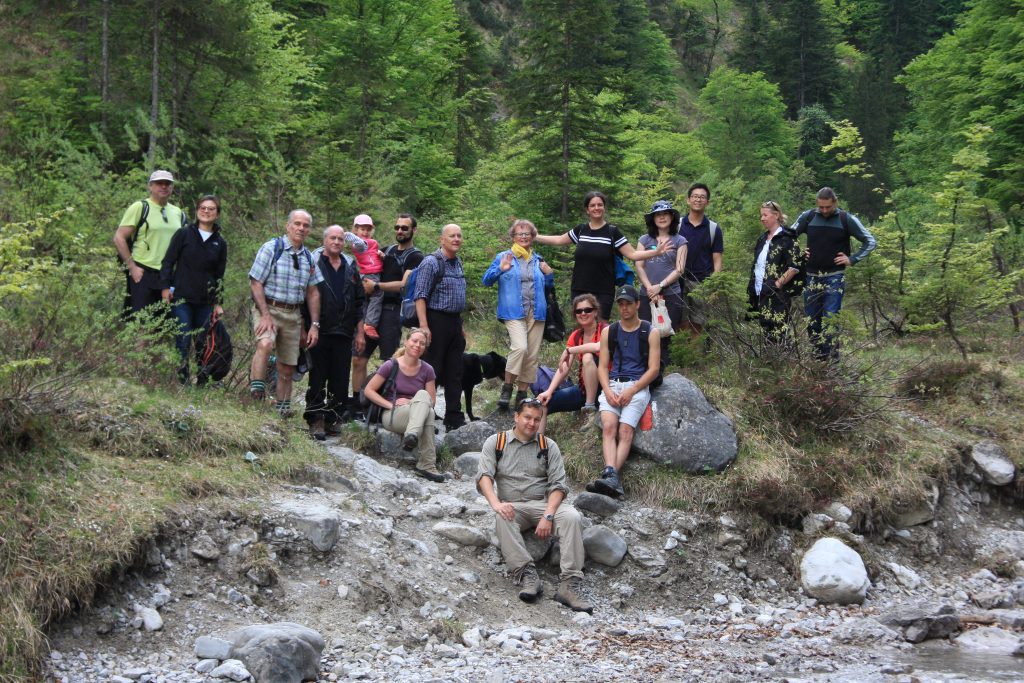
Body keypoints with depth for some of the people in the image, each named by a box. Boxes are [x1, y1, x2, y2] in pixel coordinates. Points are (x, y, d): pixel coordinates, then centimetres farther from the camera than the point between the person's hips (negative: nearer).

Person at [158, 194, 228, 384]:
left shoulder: (220, 243, 11)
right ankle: (182, 380, -3)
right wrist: (165, 287, -6)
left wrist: (218, 302, 11)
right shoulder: (184, 234, 2)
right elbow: (168, 261, 2)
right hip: (181, 297, -3)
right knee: (184, 341, -9)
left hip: (205, 301, 3)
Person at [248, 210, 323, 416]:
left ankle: (282, 410, 16)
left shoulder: (309, 257, 12)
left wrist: (314, 325, 7)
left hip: (294, 314, 5)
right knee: (265, 344, -34)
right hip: (268, 308, -5)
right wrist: (266, 315, -17)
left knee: (287, 368, 6)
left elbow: (313, 293, 15)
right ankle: (256, 391, -35)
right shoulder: (271, 248, -5)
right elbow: (255, 283, -9)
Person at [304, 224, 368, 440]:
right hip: (319, 332, -4)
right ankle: (316, 420, 2)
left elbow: (359, 302, 18)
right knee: (317, 379, -1)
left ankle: (334, 418, 13)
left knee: (340, 380, 4)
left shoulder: (351, 268, 14)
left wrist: (359, 332, 13)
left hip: (344, 333, 4)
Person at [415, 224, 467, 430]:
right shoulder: (431, 262, -10)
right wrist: (424, 326, -22)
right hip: (437, 321, -8)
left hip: (455, 322, 8)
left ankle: (454, 419, 15)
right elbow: (420, 296, -15)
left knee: (454, 374, 10)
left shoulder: (458, 262, 15)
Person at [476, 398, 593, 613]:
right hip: (511, 506, -1)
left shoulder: (548, 446, 11)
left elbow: (558, 485, 2)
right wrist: (495, 503, -25)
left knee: (572, 517, -29)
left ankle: (570, 584, -35)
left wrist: (548, 515, -16)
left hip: (544, 504, 1)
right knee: (502, 519, -36)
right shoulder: (496, 442, 9)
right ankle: (527, 575, -39)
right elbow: (484, 475, -5)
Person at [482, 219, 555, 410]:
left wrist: (549, 274, 3)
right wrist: (500, 269, -14)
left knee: (532, 355, 2)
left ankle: (522, 394, 12)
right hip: (514, 313, -4)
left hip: (536, 313, 4)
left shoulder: (539, 260, 17)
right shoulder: (503, 257, 7)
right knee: (520, 347, -25)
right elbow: (486, 281, 3)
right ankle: (507, 388, -12)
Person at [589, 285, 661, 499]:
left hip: (638, 386, -2)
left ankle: (611, 477, -39)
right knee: (609, 427, -25)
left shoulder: (651, 332, 7)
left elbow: (654, 369, 1)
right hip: (612, 385, 2)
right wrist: (608, 390, -8)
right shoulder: (609, 332, 16)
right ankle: (611, 476, -42)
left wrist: (631, 391, -12)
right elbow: (602, 366, 11)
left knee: (625, 431, -25)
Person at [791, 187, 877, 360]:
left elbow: (870, 241, 1)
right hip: (811, 277, 4)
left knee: (830, 319, -11)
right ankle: (817, 357, 18)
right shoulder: (808, 217, 2)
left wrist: (852, 260, -6)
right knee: (811, 320, 7)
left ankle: (831, 358, -8)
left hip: (835, 277, -4)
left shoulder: (847, 220, -4)